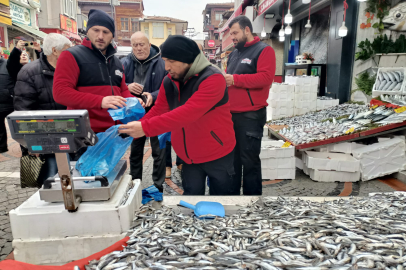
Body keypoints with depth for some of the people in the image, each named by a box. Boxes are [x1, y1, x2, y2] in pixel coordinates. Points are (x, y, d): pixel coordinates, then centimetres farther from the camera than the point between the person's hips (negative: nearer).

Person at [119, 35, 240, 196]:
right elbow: (158, 110, 5)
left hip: (218, 155, -5)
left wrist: (146, 128, -35)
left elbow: (188, 113, -33)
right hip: (189, 157, 6)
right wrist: (136, 128, -11)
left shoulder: (213, 79, -23)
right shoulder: (168, 82, 1)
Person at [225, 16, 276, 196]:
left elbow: (265, 78, -18)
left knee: (249, 159, -1)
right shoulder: (234, 54, 20)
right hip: (230, 114, 8)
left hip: (250, 116, -7)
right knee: (231, 157, 14)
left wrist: (235, 79, -20)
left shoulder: (264, 50, -4)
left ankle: (252, 193, 12)